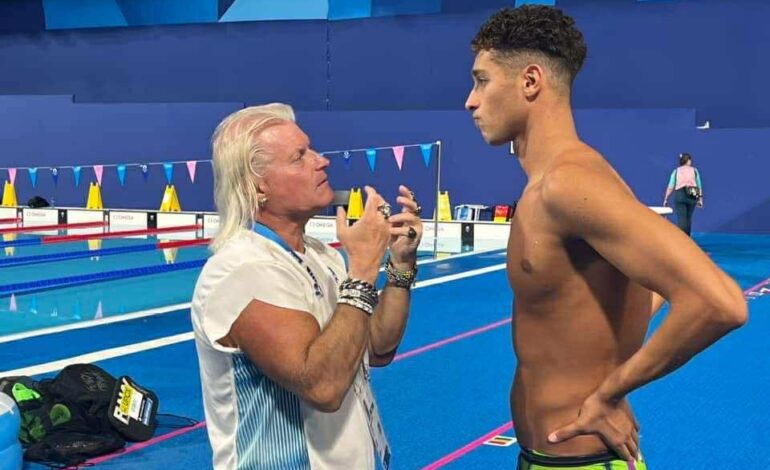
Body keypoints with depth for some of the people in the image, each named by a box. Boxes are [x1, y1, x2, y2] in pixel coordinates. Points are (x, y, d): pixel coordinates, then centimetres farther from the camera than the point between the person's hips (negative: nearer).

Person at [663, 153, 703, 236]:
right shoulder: (694, 170, 12)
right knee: (688, 218, 14)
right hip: (692, 195, 1)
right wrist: (700, 198, 14)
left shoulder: (676, 171, 10)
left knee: (681, 219, -7)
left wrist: (665, 199, 7)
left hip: (680, 195, -1)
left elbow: (670, 187, 3)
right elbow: (699, 186, 8)